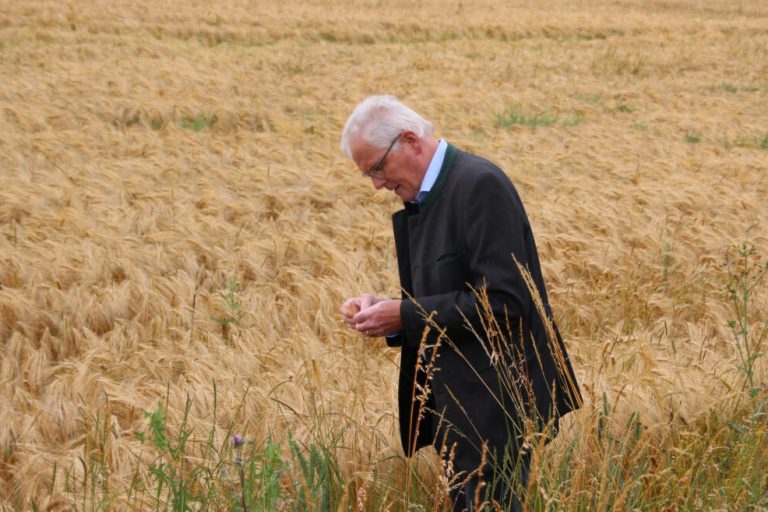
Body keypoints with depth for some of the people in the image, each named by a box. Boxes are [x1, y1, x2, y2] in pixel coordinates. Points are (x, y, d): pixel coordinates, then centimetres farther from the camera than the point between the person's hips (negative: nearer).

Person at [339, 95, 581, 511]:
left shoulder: (480, 185, -16)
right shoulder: (419, 200, 13)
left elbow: (503, 302, -24)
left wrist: (405, 315, -19)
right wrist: (383, 309, 0)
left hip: (494, 406, -9)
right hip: (453, 406, 9)